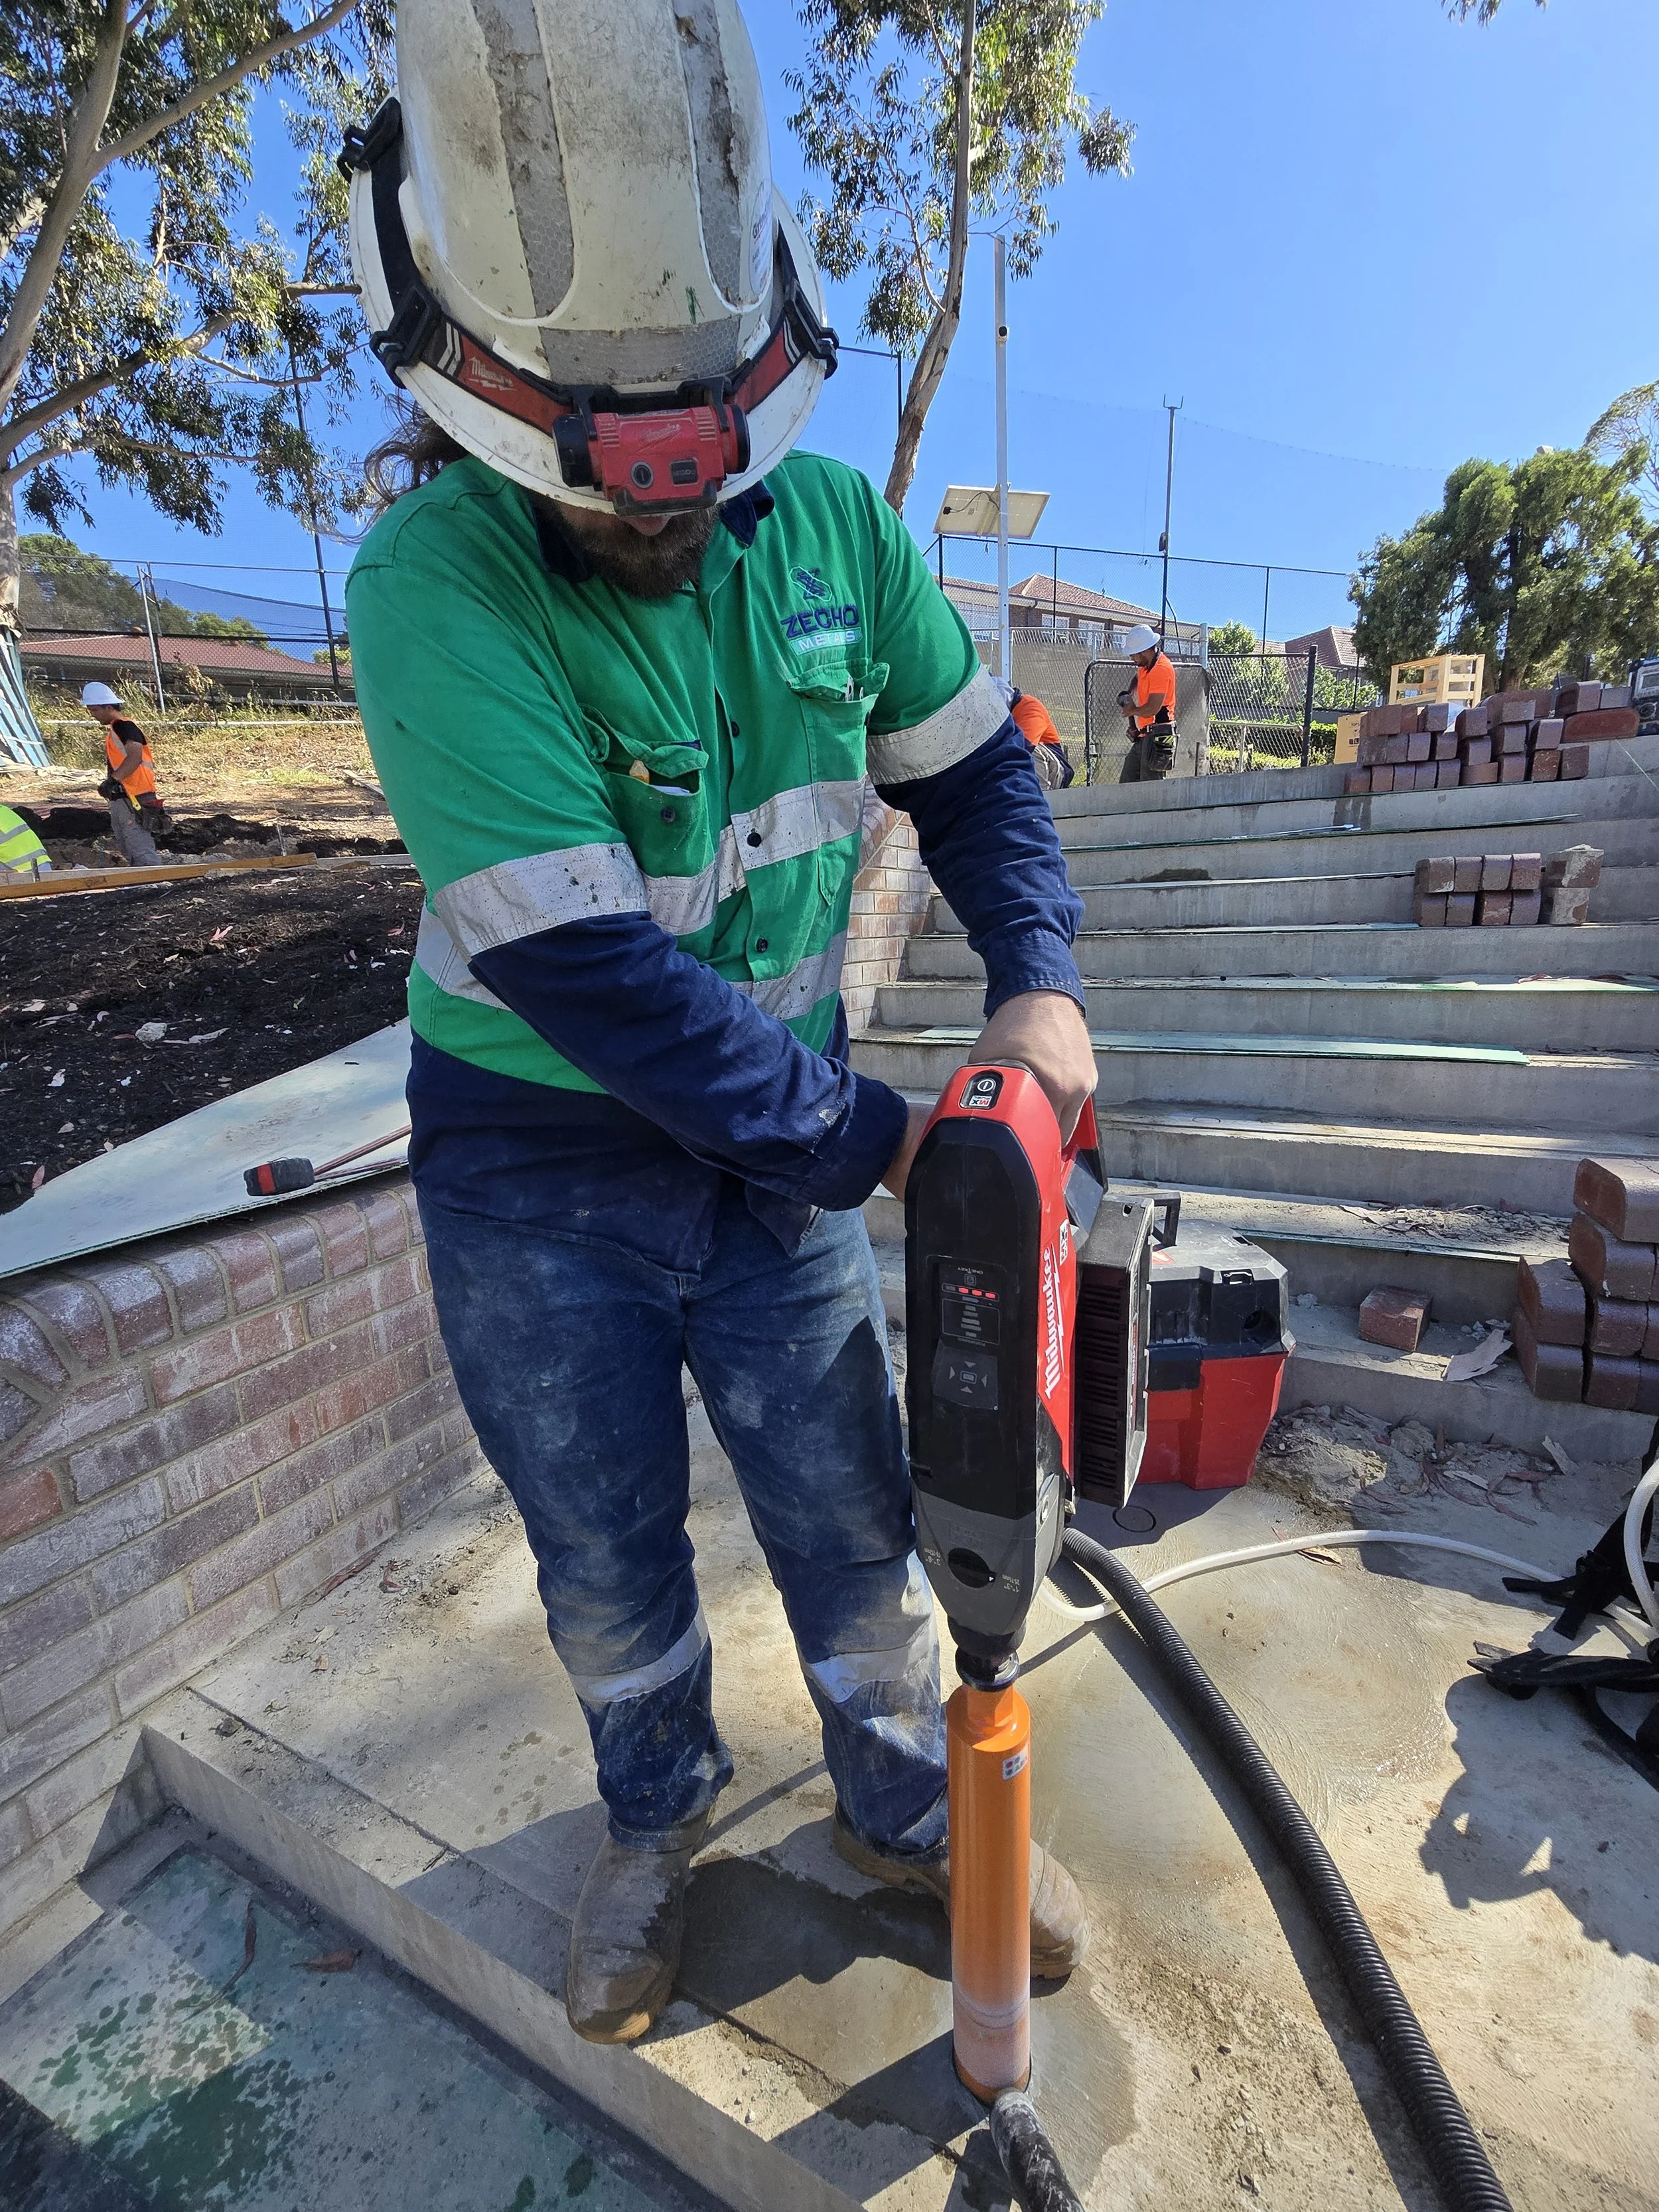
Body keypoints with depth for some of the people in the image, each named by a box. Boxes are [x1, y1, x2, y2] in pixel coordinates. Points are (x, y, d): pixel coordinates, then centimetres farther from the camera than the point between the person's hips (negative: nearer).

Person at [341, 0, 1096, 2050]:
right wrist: (880, 1141, -23)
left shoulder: (833, 523, -4)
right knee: (607, 1552, 17)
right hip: (539, 1167, -1)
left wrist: (1036, 977, -10)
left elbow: (971, 764, 7)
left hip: (782, 1129, 3)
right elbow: (579, 964, -25)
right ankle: (654, 1820, 51)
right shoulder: (433, 579, -18)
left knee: (852, 1518, 14)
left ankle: (910, 1808, 45)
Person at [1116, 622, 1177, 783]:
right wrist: (1127, 696, 12)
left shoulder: (1161, 669, -15)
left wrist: (1132, 711, -2)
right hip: (1142, 736, 10)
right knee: (1126, 783, 10)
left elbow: (1153, 709, -22)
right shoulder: (1144, 666, 14)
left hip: (1157, 736, -10)